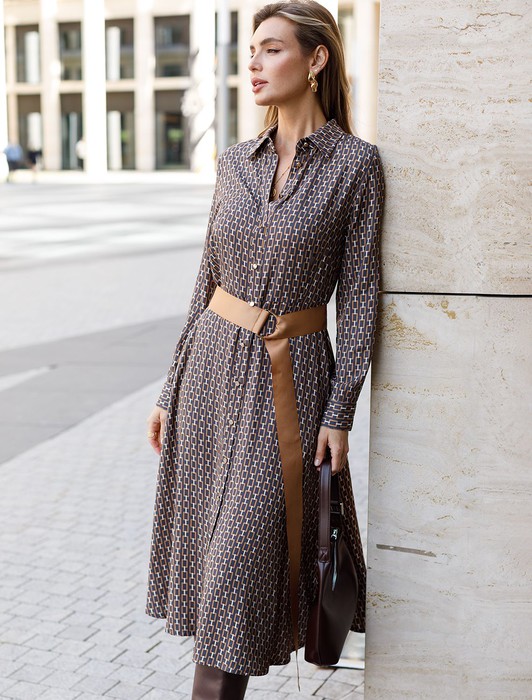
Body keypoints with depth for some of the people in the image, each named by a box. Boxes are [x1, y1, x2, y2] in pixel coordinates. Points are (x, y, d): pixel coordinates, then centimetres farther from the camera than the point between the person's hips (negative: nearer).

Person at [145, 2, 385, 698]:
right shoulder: (235, 161, 7)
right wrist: (170, 391, 11)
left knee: (243, 554, -5)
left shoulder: (355, 162, -6)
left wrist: (340, 411, -10)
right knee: (212, 539, 10)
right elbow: (209, 277, 12)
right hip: (213, 361, 5)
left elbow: (359, 294, -6)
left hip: (292, 377, -4)